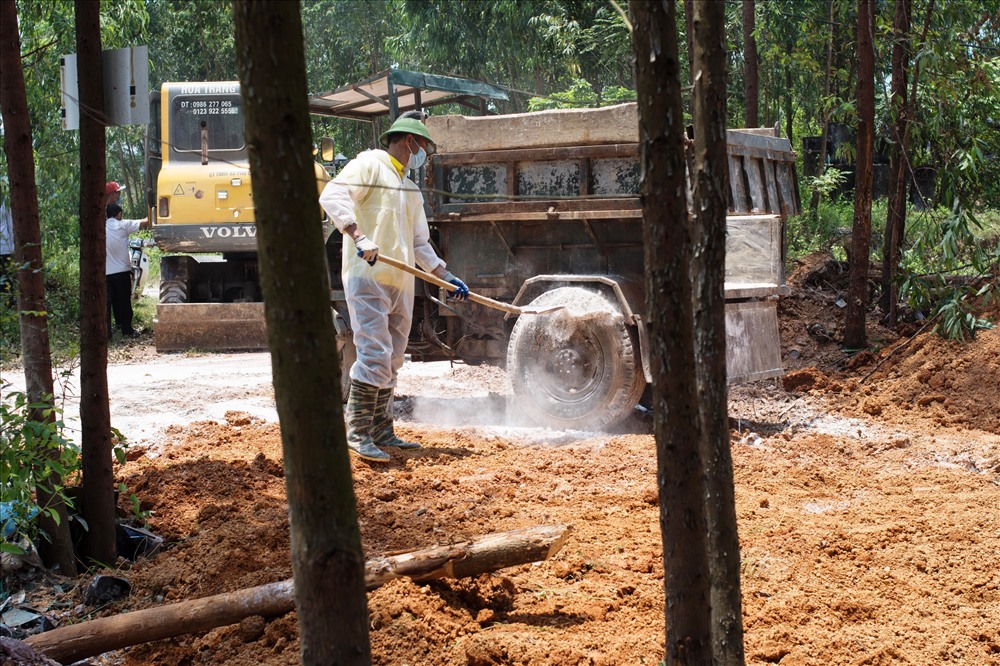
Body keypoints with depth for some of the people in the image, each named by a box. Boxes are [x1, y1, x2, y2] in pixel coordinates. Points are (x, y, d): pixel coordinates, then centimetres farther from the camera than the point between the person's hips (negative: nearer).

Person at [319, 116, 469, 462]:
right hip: (368, 276, -9)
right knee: (375, 354, -15)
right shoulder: (370, 164, -1)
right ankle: (357, 432, -11)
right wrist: (358, 236, -28)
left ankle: (382, 432, 16)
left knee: (391, 362, 10)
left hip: (401, 284, 9)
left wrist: (446, 276, 14)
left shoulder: (412, 191, 25)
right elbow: (332, 195, -16)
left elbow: (420, 244, 26)